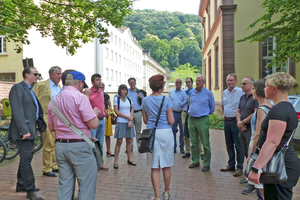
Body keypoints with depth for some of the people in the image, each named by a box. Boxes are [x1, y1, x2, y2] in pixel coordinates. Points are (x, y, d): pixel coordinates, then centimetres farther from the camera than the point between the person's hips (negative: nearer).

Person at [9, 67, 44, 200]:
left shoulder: (30, 90, 18)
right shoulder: (18, 88, -11)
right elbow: (17, 112, -19)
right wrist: (24, 131, -23)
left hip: (30, 130, 10)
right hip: (24, 130, -10)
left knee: (26, 157, 18)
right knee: (26, 159, -3)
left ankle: (21, 184, 32)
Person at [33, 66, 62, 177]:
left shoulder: (59, 87, 16)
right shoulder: (41, 85, -6)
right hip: (47, 119, -7)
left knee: (56, 144, 12)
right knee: (49, 145, -1)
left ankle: (54, 166, 25)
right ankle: (47, 169, 12)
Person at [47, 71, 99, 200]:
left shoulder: (53, 100, 9)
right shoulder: (80, 97, -12)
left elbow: (51, 127, 16)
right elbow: (93, 124, -15)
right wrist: (95, 113, 4)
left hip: (60, 146, 7)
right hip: (79, 146, -7)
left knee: (64, 185, 16)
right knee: (86, 185, 4)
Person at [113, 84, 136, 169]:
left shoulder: (129, 99, 12)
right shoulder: (116, 99, 0)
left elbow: (132, 110, 10)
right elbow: (117, 112, -6)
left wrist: (130, 121, -5)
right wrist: (127, 117, -9)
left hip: (129, 122, 4)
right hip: (120, 122, -4)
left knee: (129, 141, 8)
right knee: (119, 141, -5)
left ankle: (129, 159, 20)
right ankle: (116, 161, 3)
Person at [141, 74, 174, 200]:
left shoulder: (146, 100, 3)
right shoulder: (166, 100, -7)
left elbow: (145, 120, 9)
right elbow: (171, 121, -8)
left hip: (152, 133, 2)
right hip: (166, 133, -2)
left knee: (155, 167, 8)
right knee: (166, 166, 15)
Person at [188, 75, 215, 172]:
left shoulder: (208, 93, -2)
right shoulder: (191, 92, 10)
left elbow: (212, 107, 8)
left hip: (203, 120, -4)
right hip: (192, 119, 4)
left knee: (205, 143, -1)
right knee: (194, 142, 11)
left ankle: (206, 164, 10)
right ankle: (195, 161, 24)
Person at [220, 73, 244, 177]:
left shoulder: (240, 92, -8)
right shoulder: (224, 92, 13)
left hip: (236, 121, -7)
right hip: (226, 121, 7)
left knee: (238, 145, -1)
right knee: (229, 144, 14)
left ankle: (240, 167, 9)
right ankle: (231, 164, 27)